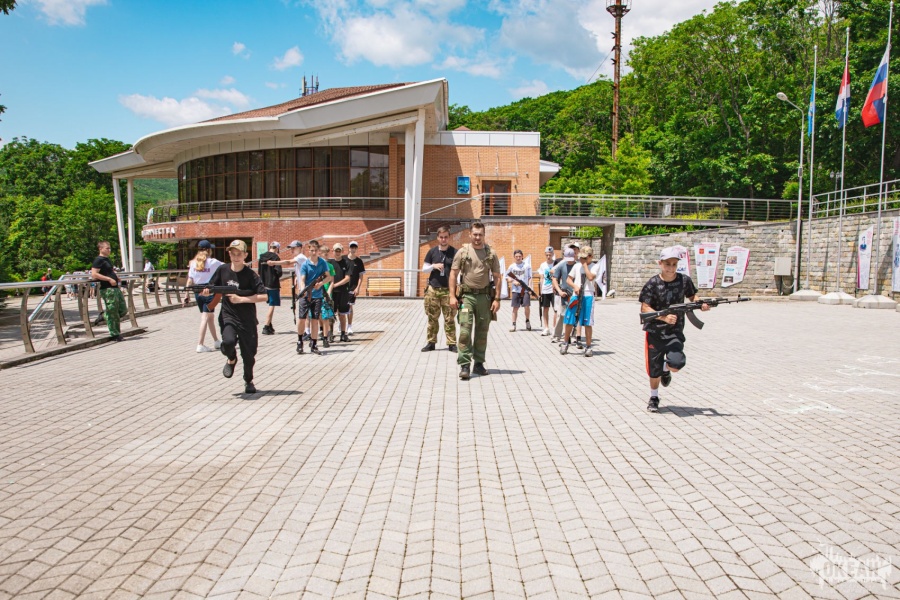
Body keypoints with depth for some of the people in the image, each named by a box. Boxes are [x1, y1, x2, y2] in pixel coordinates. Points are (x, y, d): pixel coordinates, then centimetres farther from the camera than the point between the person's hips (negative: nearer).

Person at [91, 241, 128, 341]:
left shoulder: (108, 260, 19)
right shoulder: (99, 260, -9)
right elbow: (94, 274, -19)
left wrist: (115, 276, 17)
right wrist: (109, 279, -20)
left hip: (115, 288, 9)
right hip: (107, 289, -9)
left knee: (123, 310, 11)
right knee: (112, 313, -3)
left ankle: (104, 316, 28)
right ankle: (115, 335, 4)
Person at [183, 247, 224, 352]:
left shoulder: (193, 263, 4)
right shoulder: (213, 262, -8)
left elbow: (190, 280, 2)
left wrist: (187, 295, 6)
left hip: (197, 292, 5)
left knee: (210, 317, 16)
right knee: (205, 318, -4)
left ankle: (216, 341, 27)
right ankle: (200, 345, -8)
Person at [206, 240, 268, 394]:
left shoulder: (251, 275, -8)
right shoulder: (222, 270, 1)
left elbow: (264, 296, -14)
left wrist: (240, 299, -20)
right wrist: (206, 291, -11)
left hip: (247, 319, -1)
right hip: (228, 316, 1)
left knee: (249, 353, 5)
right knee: (228, 342, -27)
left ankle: (248, 381, 33)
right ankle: (231, 359, 10)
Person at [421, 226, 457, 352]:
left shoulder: (455, 252, 0)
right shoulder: (432, 252, 7)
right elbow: (424, 269, 13)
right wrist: (433, 266, -8)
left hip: (448, 290, -2)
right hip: (433, 289, 2)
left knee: (449, 318, 0)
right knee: (432, 318, 7)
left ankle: (452, 343, 7)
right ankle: (431, 342, 15)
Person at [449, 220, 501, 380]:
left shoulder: (491, 254, 6)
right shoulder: (462, 252, 1)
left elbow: (497, 277, 7)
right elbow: (453, 274, 1)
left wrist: (497, 299, 0)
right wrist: (452, 296, -8)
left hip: (485, 296, 3)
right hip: (467, 295, -2)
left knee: (482, 332, 9)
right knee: (465, 330, -10)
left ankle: (479, 364, 21)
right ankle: (464, 366, -8)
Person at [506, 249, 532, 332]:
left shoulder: (527, 266, 3)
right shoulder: (512, 266, 6)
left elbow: (530, 278, 4)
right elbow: (507, 278, 9)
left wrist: (530, 286, -9)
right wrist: (513, 282, -8)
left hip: (525, 289, -1)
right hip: (515, 290, 1)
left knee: (527, 306, -9)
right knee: (515, 307, 3)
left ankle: (527, 321, 14)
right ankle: (513, 325, 9)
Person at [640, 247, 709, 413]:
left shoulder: (684, 280, -3)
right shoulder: (653, 284, -11)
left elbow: (692, 296, 15)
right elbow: (644, 308, -12)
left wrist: (700, 304, -7)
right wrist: (664, 317, -25)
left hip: (675, 332, 1)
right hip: (654, 332, -1)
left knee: (677, 364, -20)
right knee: (654, 370, 7)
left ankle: (666, 369, 19)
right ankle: (654, 397, 35)